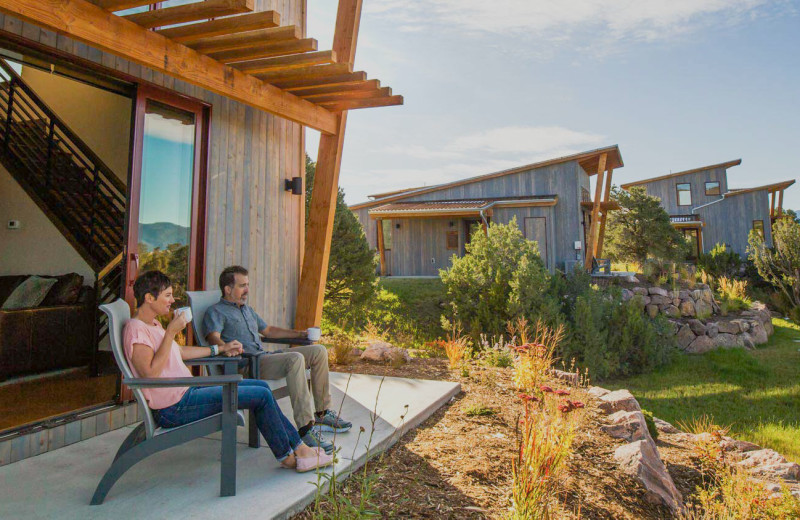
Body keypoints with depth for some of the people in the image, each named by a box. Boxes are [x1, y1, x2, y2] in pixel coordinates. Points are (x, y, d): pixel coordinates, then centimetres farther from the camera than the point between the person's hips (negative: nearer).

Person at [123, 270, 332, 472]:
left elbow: (179, 352, 28)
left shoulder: (153, 324, 16)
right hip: (175, 408, -11)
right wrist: (170, 332, -24)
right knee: (262, 396, -13)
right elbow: (150, 373, -27)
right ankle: (287, 456, 6)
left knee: (261, 386, 8)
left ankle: (298, 446, 12)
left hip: (188, 391, 11)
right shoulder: (135, 329, -16)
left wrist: (220, 349, 28)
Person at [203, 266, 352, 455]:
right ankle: (305, 428, -36)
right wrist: (225, 346, -41)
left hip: (264, 356, 9)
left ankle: (322, 413, 3)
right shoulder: (215, 312, 2)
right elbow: (213, 337, -17)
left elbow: (268, 330, 36)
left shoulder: (247, 309, 29)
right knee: (296, 359, -34)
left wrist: (300, 334, 28)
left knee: (319, 351, -2)